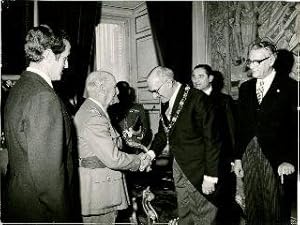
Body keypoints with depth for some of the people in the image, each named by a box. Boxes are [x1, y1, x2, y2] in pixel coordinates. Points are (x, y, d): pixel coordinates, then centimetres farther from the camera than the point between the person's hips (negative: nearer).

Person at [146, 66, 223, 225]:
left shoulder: (197, 99, -19)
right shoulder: (167, 103, 5)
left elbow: (212, 139, -19)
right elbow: (163, 132, 15)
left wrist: (210, 175, -19)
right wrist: (152, 151, -3)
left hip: (198, 170, -7)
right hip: (179, 167, 7)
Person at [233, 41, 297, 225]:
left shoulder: (290, 87, -4)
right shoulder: (245, 88, 11)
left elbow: (295, 127, -7)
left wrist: (290, 160, -15)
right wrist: (238, 157, 9)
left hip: (276, 158, -4)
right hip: (249, 154, 5)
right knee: (252, 208, 12)